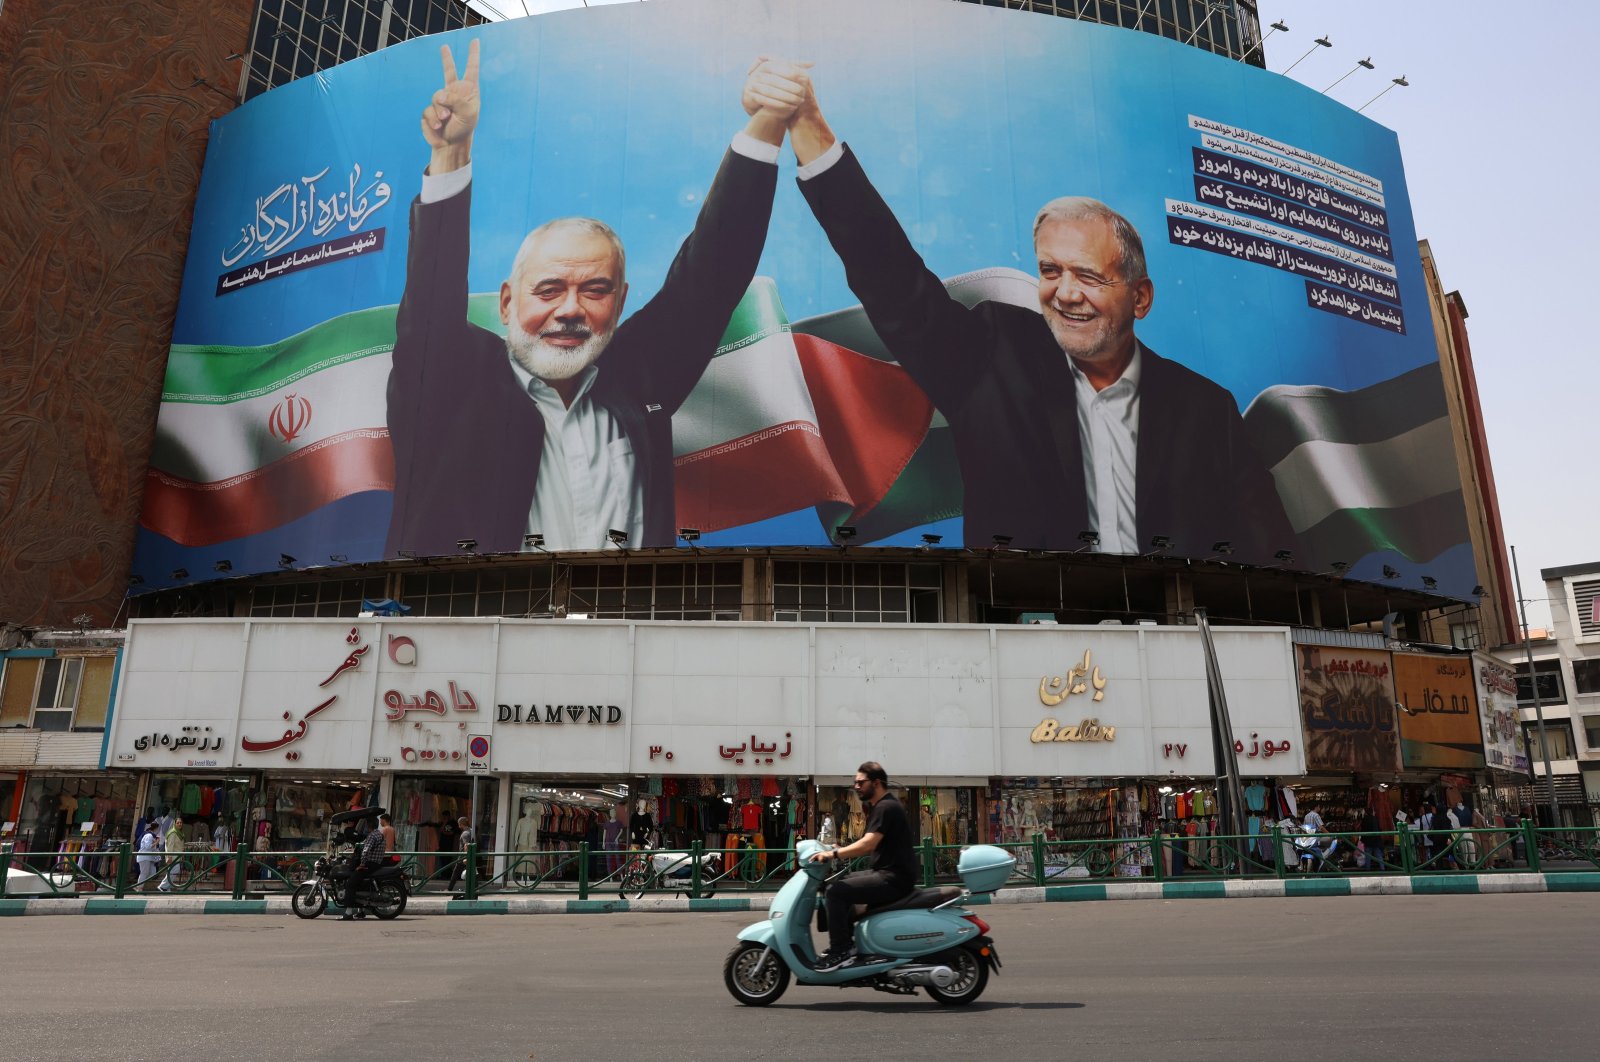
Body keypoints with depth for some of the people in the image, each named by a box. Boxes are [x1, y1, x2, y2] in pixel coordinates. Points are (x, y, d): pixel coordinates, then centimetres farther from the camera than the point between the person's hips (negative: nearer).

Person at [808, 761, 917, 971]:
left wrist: (833, 854, -27)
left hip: (893, 878, -11)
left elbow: (868, 844, -27)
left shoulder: (885, 807, -16)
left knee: (836, 891, -16)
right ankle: (847, 941, 19)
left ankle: (840, 951, -10)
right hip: (886, 872, 11)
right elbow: (871, 845, 19)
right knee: (841, 883, 18)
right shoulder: (884, 805, 17)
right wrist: (839, 852, 9)